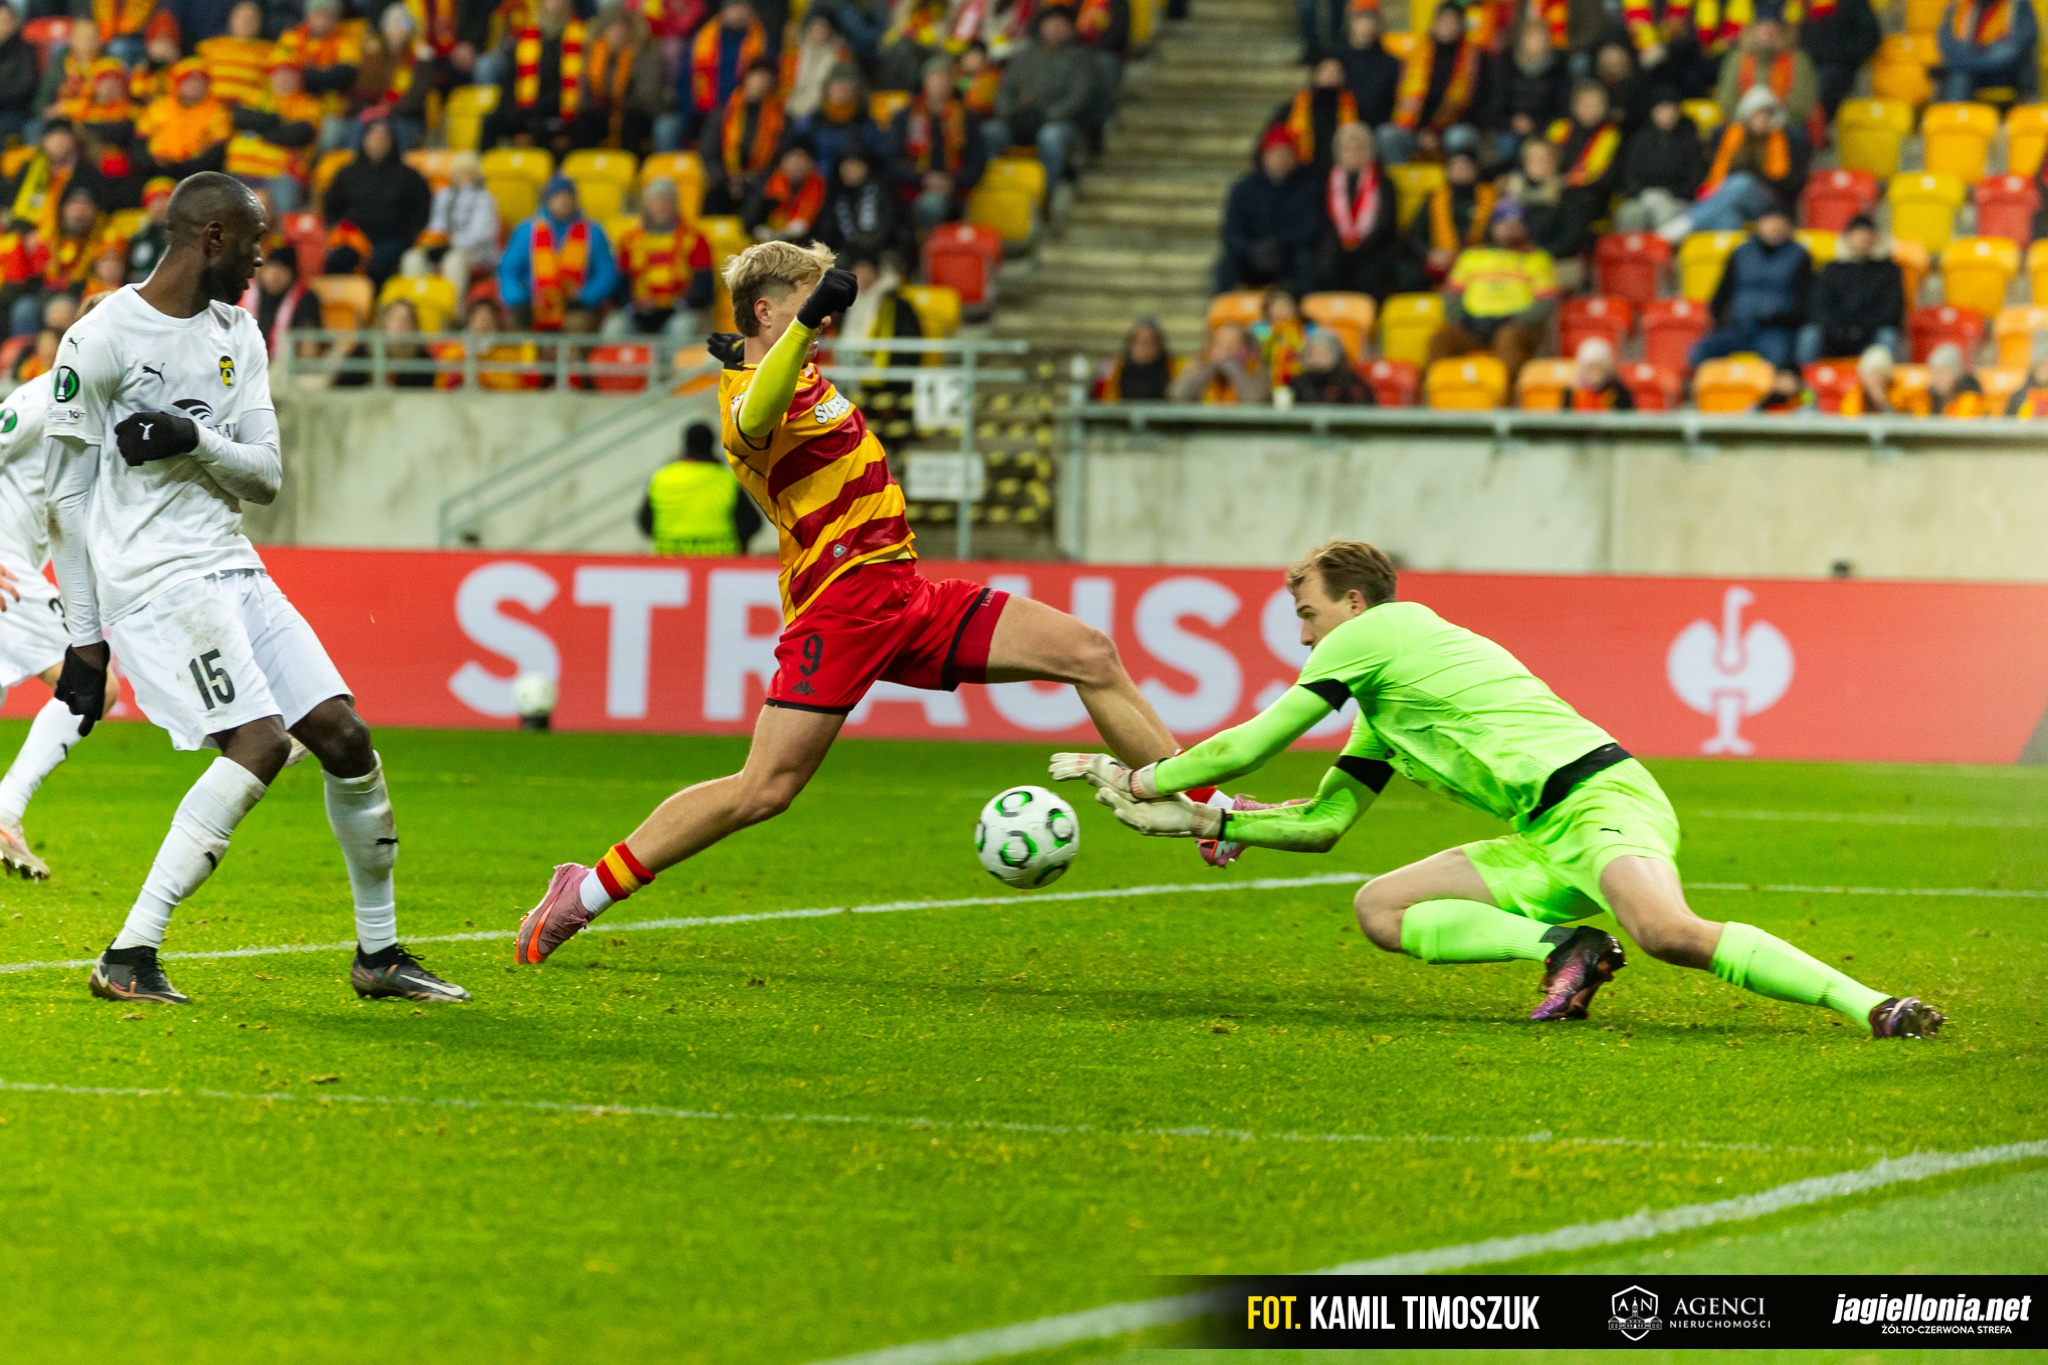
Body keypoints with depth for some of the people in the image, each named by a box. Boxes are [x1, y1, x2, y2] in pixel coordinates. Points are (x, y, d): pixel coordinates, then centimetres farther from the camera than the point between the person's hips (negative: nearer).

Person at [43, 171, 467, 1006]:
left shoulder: (238, 337, 14)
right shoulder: (104, 337, -8)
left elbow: (267, 479, 10)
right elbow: (66, 496, -5)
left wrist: (196, 441, -12)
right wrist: (83, 638, -5)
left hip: (230, 567, 8)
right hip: (150, 577, -8)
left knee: (343, 734, 3)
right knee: (260, 742, -21)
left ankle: (379, 953, 17)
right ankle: (129, 957, -20)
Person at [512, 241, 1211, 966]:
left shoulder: (802, 374, 16)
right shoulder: (752, 394, -16)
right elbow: (755, 418, -43)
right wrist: (806, 324, -54)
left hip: (903, 593, 9)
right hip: (841, 601, -9)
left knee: (1090, 655, 0)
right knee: (762, 791, -13)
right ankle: (587, 890, 0)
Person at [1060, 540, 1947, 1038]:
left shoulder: (1373, 633, 4)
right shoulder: (1383, 708, 31)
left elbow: (1246, 748, 8)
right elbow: (1321, 823, 38)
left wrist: (1141, 779, 21)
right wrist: (1201, 822, 32)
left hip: (1598, 796, -10)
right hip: (1549, 842, 10)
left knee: (1668, 933, -38)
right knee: (1380, 908, 5)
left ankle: (1868, 1005, -37)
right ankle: (1563, 948, -14)